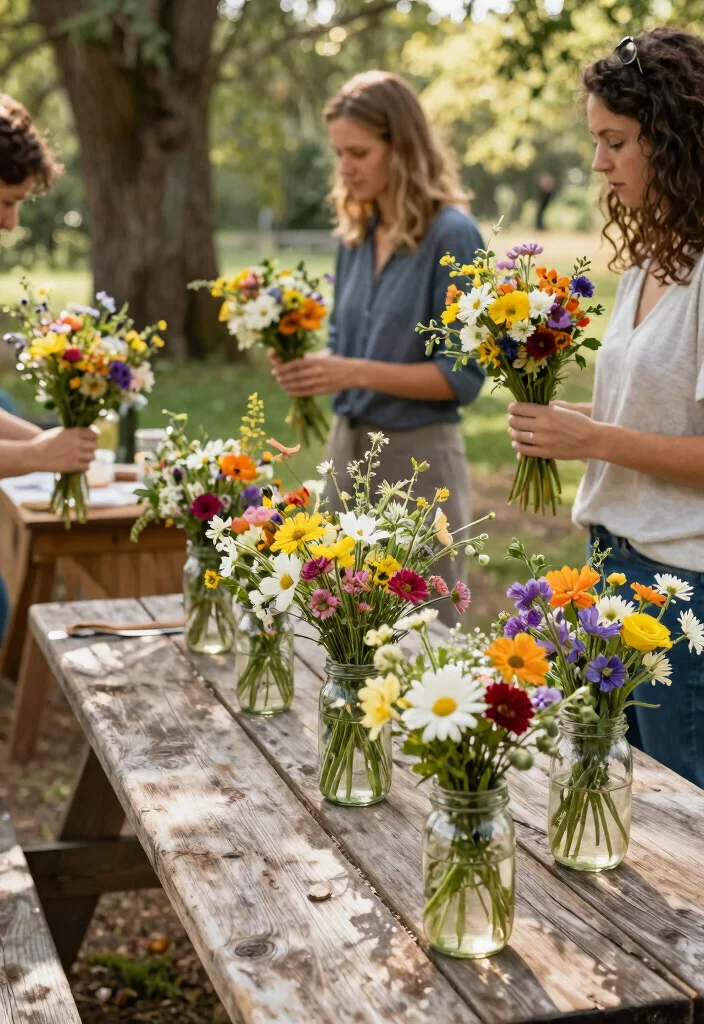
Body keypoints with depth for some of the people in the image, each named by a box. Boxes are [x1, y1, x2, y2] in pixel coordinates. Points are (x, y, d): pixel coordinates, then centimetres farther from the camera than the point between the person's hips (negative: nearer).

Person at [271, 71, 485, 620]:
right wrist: (308, 362, -7)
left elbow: (463, 374, -15)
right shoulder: (355, 236, 8)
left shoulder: (452, 237, -12)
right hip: (348, 447, 7)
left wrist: (357, 372, -22)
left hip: (418, 457, -7)